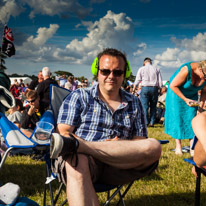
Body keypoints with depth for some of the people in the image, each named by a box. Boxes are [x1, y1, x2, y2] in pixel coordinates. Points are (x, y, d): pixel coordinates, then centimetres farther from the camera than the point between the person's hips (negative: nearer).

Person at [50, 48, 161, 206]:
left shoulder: (134, 103, 23)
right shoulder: (79, 97, 15)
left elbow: (140, 142, 16)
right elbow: (63, 133, 3)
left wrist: (122, 145, -7)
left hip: (118, 164, 3)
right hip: (84, 159, -2)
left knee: (154, 147, -28)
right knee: (76, 162, -39)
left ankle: (74, 145, -33)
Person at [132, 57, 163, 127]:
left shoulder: (141, 69, 5)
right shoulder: (156, 69, 9)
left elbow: (137, 80, 4)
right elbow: (160, 82, 5)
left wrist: (133, 89, 12)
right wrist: (159, 89, 15)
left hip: (145, 88, -2)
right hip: (154, 88, 2)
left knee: (144, 106, -1)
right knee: (153, 106, 8)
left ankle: (145, 122, -7)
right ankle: (152, 122, 7)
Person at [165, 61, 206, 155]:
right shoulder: (187, 70, -35)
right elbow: (173, 85, -26)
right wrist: (185, 99, -28)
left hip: (192, 95, 4)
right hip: (176, 92, -4)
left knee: (192, 119, -6)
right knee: (177, 118, -7)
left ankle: (192, 148, -7)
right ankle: (178, 145, 1)